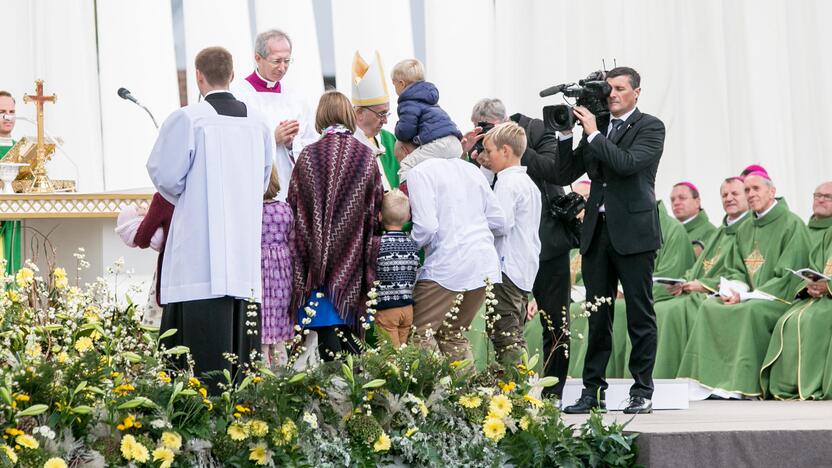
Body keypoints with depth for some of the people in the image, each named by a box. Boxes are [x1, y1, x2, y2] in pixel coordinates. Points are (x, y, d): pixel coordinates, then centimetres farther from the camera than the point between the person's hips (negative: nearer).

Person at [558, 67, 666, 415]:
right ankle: (593, 392, 12)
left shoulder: (650, 128, -1)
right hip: (597, 232, 5)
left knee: (640, 316, 0)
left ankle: (642, 392, 4)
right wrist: (567, 133, 0)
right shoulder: (595, 128, 14)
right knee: (597, 317, 8)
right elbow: (567, 172, 11)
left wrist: (593, 134, -13)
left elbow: (628, 163, -18)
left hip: (634, 232, -5)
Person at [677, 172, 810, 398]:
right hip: (748, 296, 7)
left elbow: (789, 276, -13)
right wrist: (733, 290, -9)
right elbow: (735, 270, 17)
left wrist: (746, 296, -17)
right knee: (709, 306, -16)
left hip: (780, 296, -7)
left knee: (751, 310, -36)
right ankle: (707, 380, -23)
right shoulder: (745, 230, 17)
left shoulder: (792, 225, -5)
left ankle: (742, 385, -35)